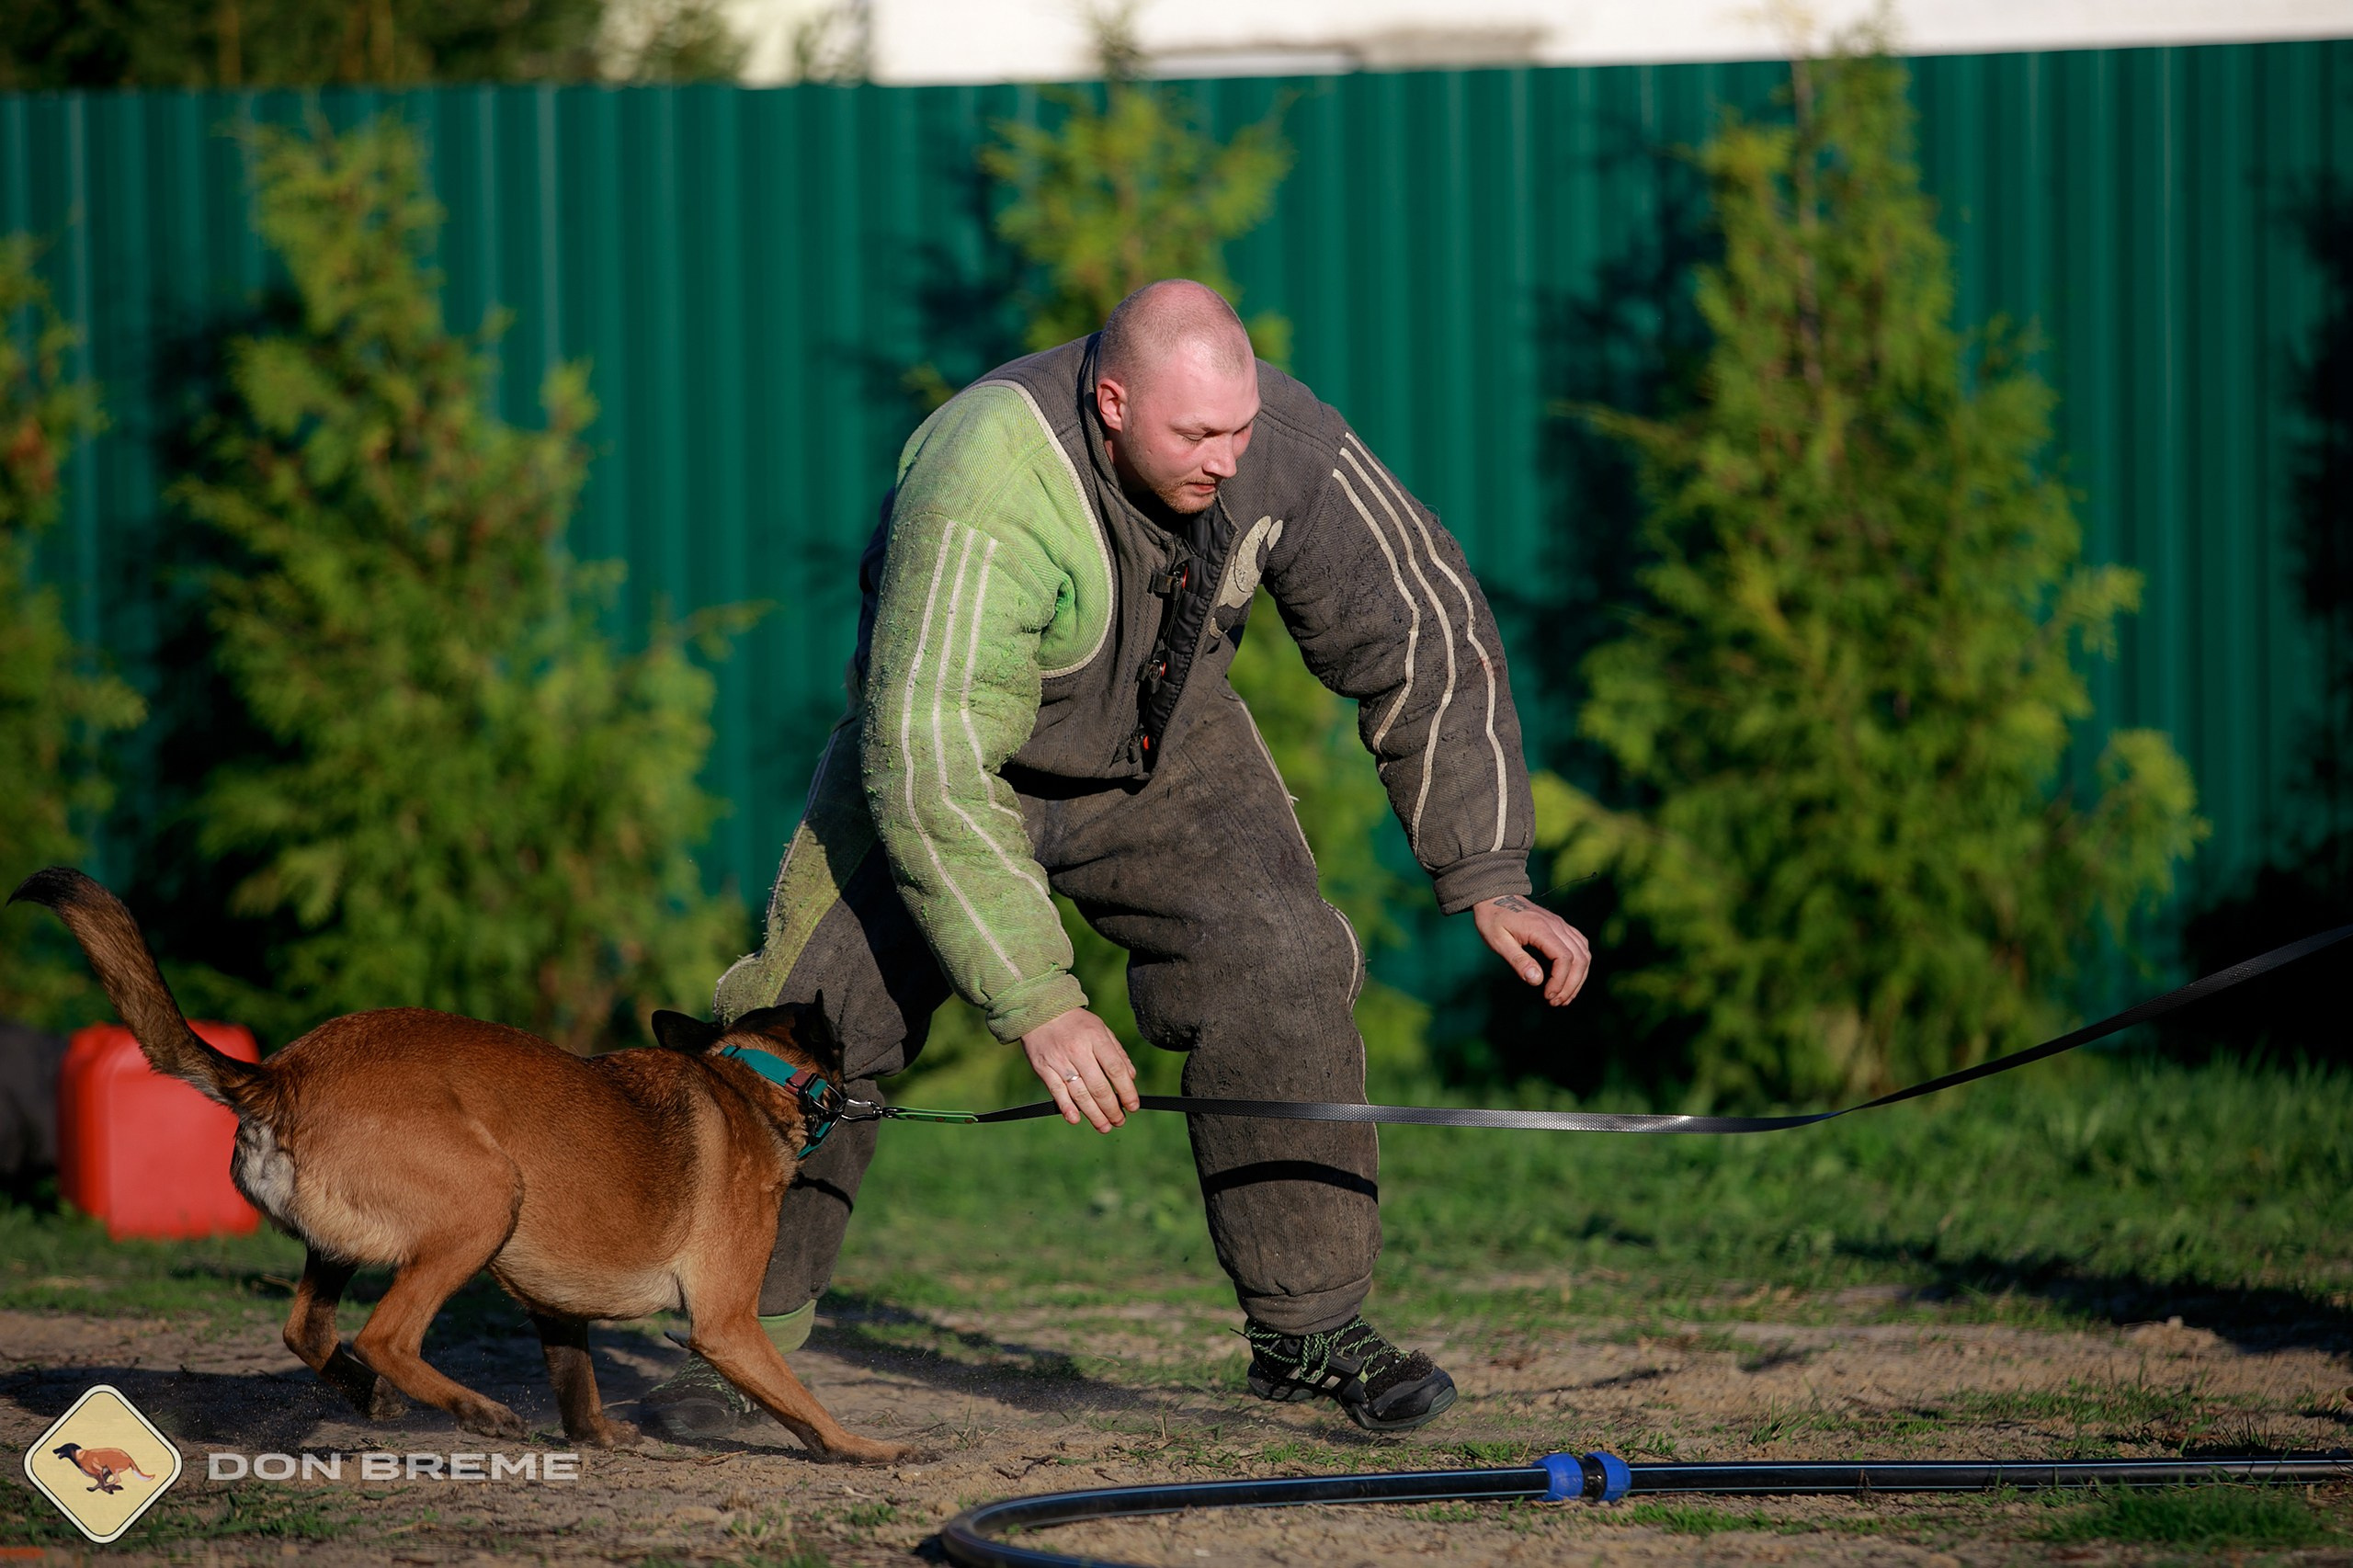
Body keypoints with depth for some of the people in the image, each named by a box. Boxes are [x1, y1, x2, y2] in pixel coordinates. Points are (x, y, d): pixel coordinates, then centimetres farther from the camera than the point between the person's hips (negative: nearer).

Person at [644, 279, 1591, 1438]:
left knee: (1277, 969, -16)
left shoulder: (1286, 448, -27)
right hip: (946, 747, -3)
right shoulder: (986, 497, -40)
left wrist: (1488, 881, -18)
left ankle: (1309, 1329, -6)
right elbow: (930, 772, -40)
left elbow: (1423, 641, -14)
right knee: (816, 1006, -12)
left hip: (1159, 750, 3)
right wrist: (1036, 1002, -41)